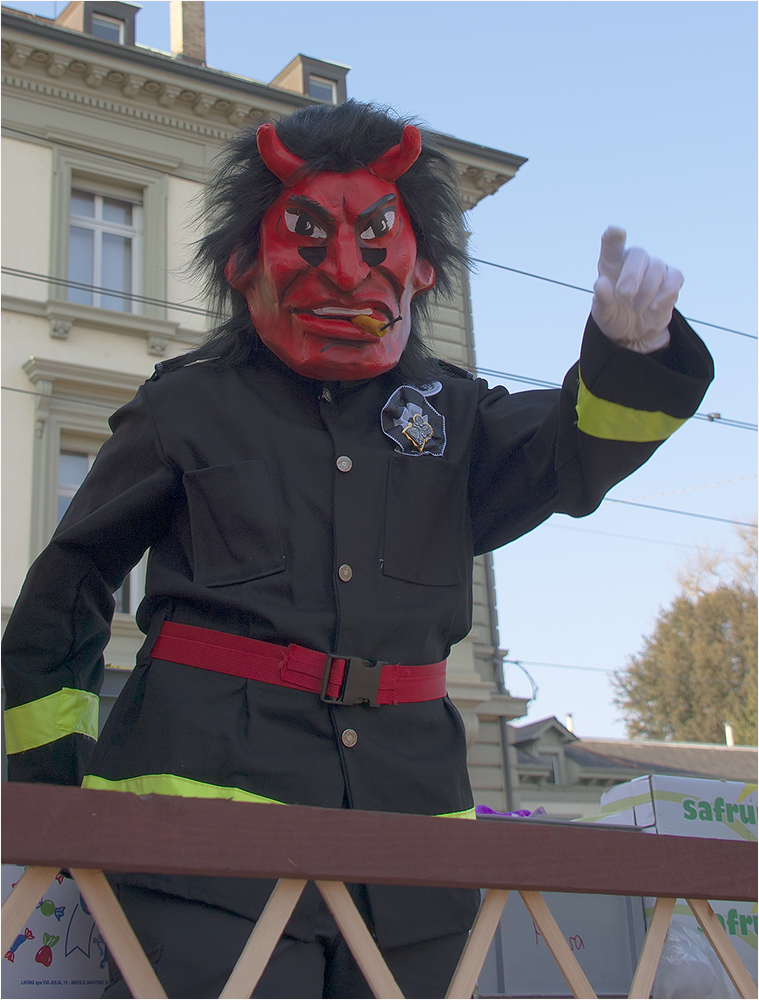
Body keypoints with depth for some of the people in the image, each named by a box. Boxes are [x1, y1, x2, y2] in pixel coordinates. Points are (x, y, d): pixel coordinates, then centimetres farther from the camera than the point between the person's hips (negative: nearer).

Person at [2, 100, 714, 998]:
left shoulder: (448, 411, 16)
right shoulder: (187, 407, 7)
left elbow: (574, 455, 0)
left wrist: (631, 348, -20)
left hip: (407, 798, 4)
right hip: (214, 786, -3)